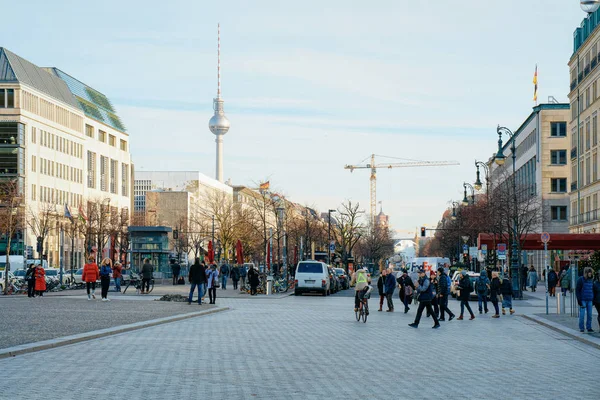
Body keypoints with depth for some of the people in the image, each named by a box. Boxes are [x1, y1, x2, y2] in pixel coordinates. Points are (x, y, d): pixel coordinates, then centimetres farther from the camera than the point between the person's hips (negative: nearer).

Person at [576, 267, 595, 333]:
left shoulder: (591, 280, 10)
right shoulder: (581, 279, -6)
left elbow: (592, 290, 17)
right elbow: (577, 290, -6)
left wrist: (593, 300, 11)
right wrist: (579, 300, -12)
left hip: (590, 300, 5)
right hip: (583, 300, -5)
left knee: (589, 315, 5)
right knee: (582, 315, -3)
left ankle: (589, 327, 14)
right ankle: (581, 328, 6)